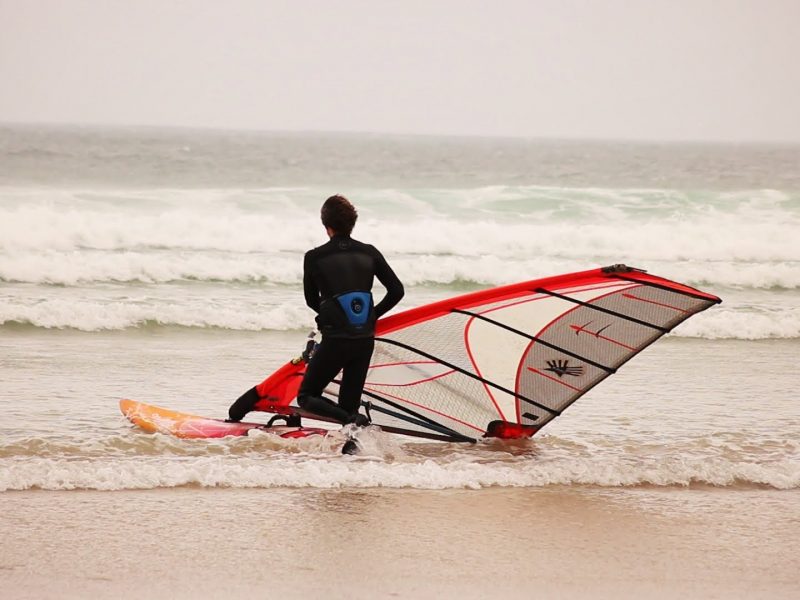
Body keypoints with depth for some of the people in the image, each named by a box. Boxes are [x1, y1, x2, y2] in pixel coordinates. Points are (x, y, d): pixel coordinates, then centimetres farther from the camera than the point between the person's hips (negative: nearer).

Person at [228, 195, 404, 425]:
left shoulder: (314, 258, -1)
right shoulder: (369, 253, 6)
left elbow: (312, 300, 11)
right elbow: (397, 291, 7)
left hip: (335, 341, -4)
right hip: (366, 341, 4)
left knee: (306, 397, 6)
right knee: (349, 404, 13)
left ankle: (354, 422, -20)